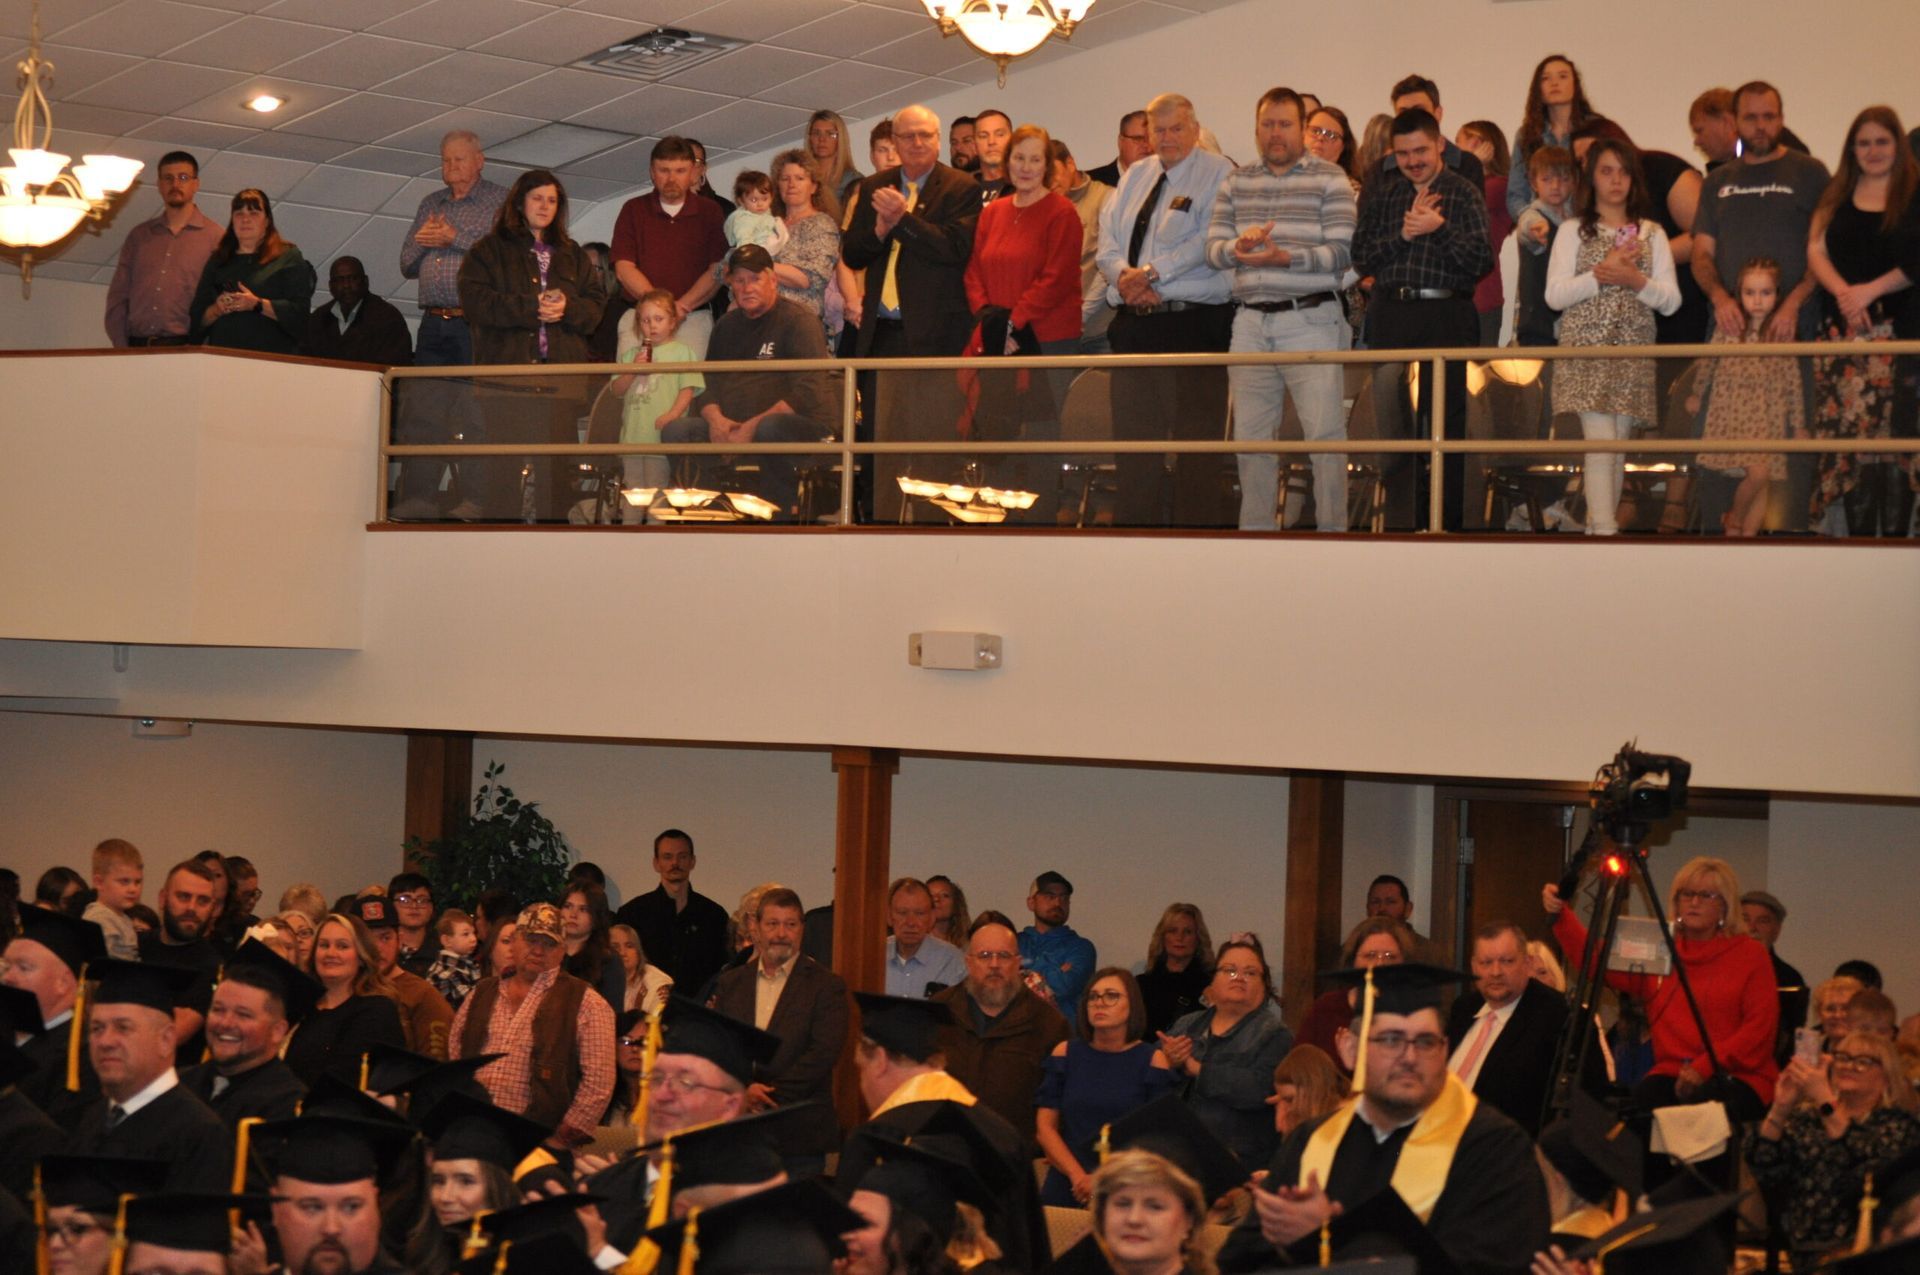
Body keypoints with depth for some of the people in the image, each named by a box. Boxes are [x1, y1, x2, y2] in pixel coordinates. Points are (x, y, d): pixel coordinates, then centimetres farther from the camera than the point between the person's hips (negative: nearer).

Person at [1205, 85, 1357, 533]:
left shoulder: (1330, 178, 1)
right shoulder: (1236, 182, 15)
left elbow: (1342, 253, -8)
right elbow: (1213, 250, 10)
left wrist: (1285, 257, -21)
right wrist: (1238, 246, -13)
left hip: (1310, 319, -4)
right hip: (1251, 322, 4)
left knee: (1325, 433, -8)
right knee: (1250, 435, 8)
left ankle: (1332, 530, -3)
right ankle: (1255, 530, 16)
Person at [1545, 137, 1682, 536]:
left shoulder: (1652, 234, 12)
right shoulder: (1573, 231, 6)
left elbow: (1671, 301, 6)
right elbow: (1554, 295, -3)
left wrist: (1635, 280, -11)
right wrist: (1601, 275, -13)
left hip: (1634, 353, 3)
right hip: (1586, 349, -3)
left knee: (1619, 446, 4)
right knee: (1601, 441, -15)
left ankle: (1600, 524, 9)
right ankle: (1604, 530, -20)